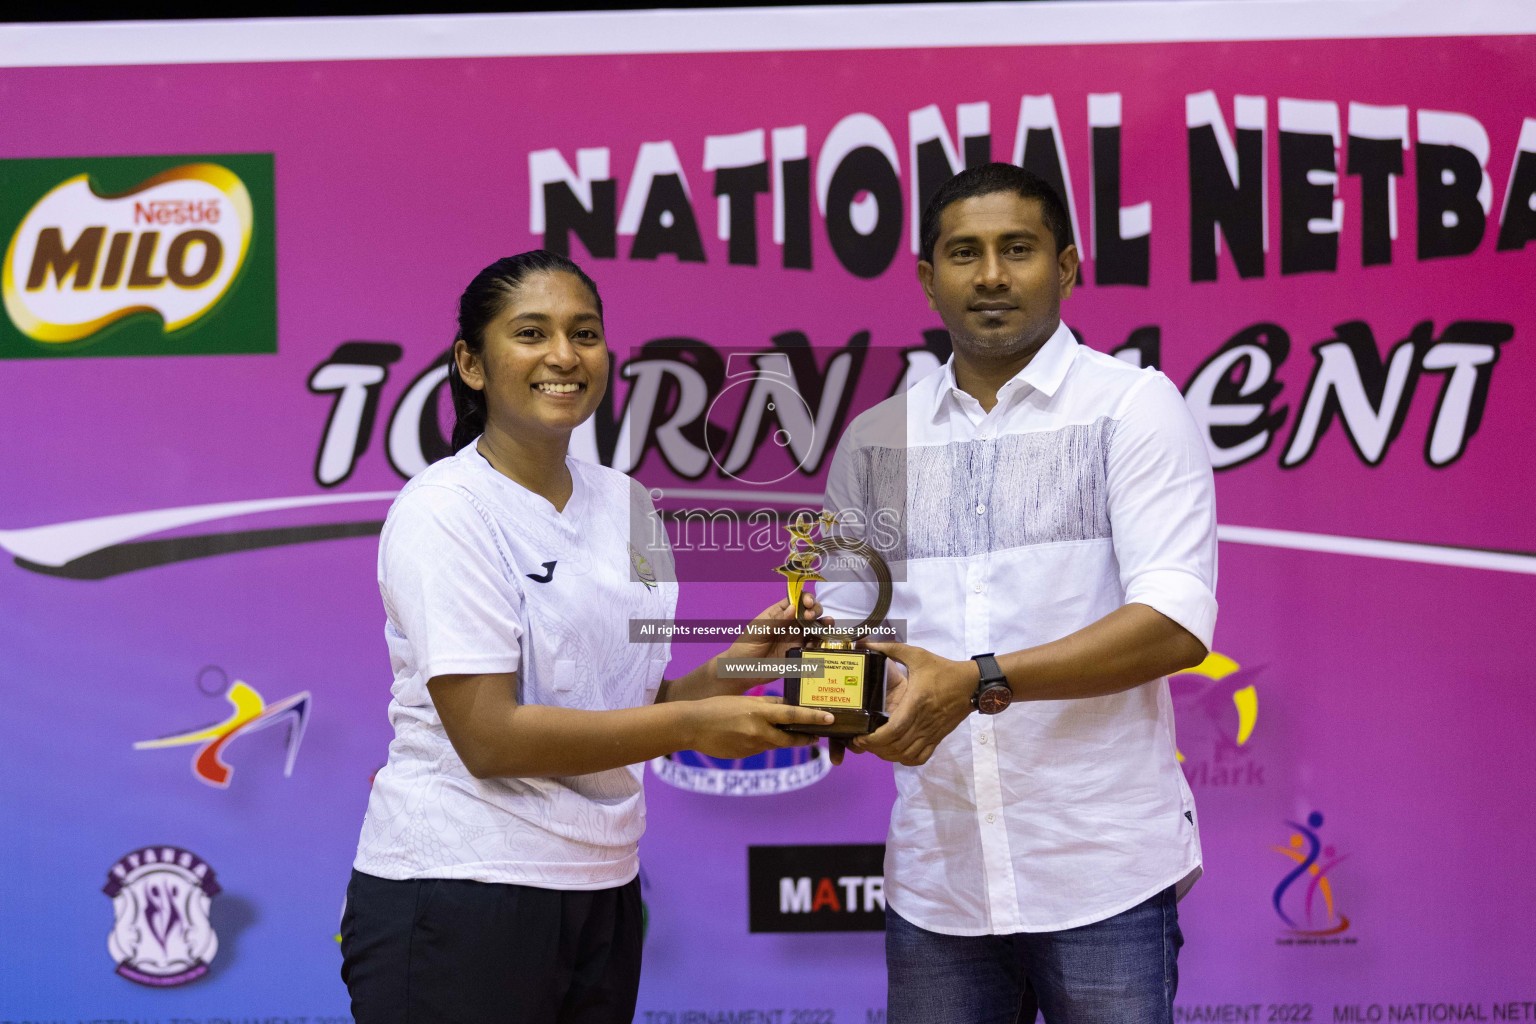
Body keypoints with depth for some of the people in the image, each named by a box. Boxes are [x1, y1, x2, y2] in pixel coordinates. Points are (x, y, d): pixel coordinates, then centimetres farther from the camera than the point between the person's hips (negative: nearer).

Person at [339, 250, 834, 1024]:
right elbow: (488, 736, -19)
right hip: (457, 900, -6)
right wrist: (693, 726, -21)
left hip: (601, 893, 7)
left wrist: (734, 666, -5)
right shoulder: (444, 512, -12)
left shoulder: (623, 502, 9)